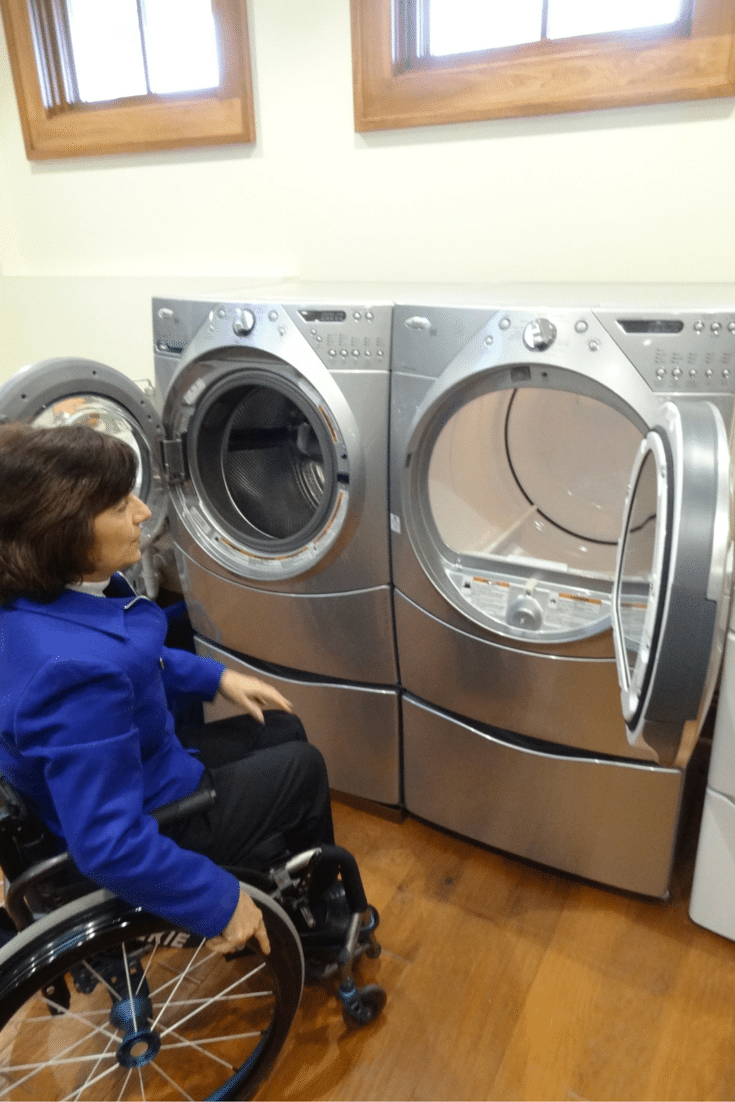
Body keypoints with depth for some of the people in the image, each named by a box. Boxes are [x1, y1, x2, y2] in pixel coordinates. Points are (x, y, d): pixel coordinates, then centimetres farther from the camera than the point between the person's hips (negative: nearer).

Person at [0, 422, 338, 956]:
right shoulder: (77, 671, -40)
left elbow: (132, 663, 10)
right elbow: (109, 845, -35)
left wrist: (215, 676, 7)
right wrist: (221, 902, -23)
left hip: (144, 765, 8)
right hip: (153, 822, -8)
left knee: (282, 730, 18)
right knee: (304, 767, 7)